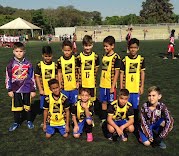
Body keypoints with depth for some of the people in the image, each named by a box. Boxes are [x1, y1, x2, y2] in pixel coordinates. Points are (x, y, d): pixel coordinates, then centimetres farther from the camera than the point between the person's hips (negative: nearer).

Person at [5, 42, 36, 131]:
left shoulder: (28, 64, -5)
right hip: (16, 89, 1)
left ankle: (29, 121, 30)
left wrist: (33, 90, 0)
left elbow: (32, 77, -1)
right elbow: (8, 78, 0)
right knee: (16, 107, 11)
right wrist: (9, 90, -1)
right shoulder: (11, 64, -5)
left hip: (27, 89, 0)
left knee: (27, 106, 12)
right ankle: (16, 122, 28)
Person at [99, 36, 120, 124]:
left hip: (111, 85, -6)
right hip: (103, 84, 6)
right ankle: (103, 119, 27)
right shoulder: (104, 56, 8)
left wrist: (113, 86, -14)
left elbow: (117, 73, -13)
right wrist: (101, 82, 13)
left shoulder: (115, 57, -11)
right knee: (104, 102, 14)